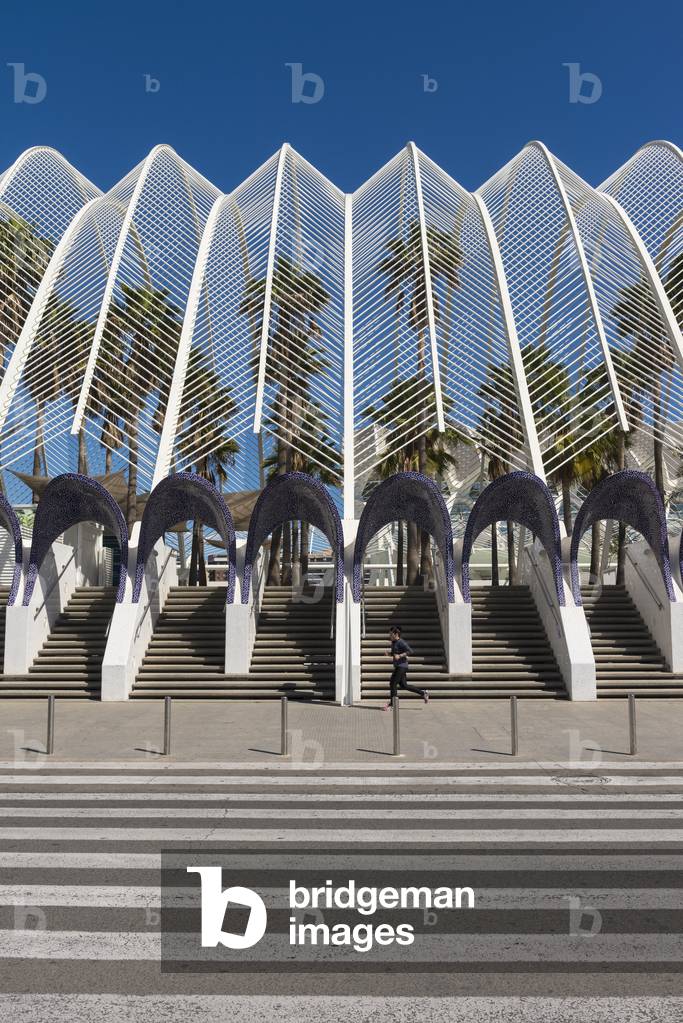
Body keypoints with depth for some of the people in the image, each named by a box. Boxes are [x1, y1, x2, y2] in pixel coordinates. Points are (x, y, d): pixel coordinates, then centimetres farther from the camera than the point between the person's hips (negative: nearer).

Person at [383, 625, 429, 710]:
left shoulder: (401, 642, -14)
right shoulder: (393, 643, 13)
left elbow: (410, 651, -21)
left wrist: (400, 656, -26)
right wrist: (389, 653, 5)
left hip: (401, 666, -10)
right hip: (397, 667, 10)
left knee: (393, 684, -9)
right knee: (403, 685, 12)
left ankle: (391, 702, -2)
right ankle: (423, 693, 20)